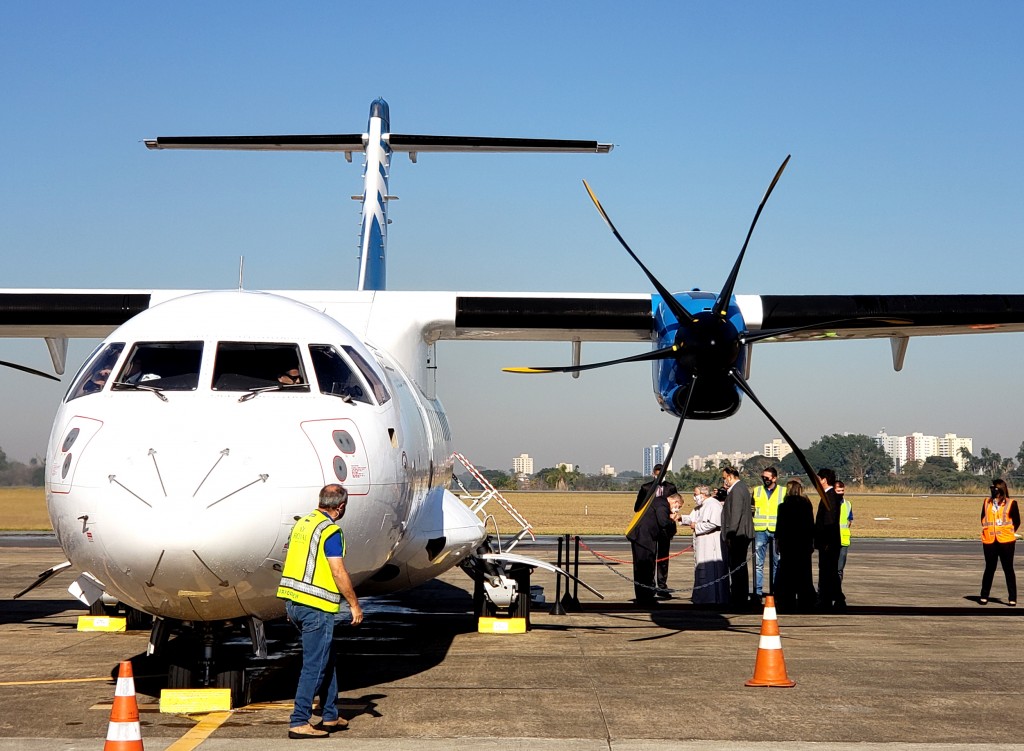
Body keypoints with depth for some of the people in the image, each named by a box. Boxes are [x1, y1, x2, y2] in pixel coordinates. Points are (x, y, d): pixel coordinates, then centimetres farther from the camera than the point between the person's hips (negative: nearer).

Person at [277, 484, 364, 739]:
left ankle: (330, 716, 24)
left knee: (327, 659, 18)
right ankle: (299, 723, -3)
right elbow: (338, 573, -15)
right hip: (316, 605, -9)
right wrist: (354, 604, -6)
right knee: (314, 665, -3)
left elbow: (290, 564, 18)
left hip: (293, 602, 9)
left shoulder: (301, 524, 13)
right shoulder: (331, 531, -13)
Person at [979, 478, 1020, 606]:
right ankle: (984, 596, 17)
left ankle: (1012, 598, 6)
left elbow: (1016, 521, 2)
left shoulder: (1011, 503, -2)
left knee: (1008, 569, 1)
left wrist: (1009, 533, -1)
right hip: (989, 541, 3)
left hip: (1006, 541, -3)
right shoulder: (987, 502, 9)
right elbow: (983, 518, 16)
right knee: (989, 568, 10)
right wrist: (987, 530, 7)